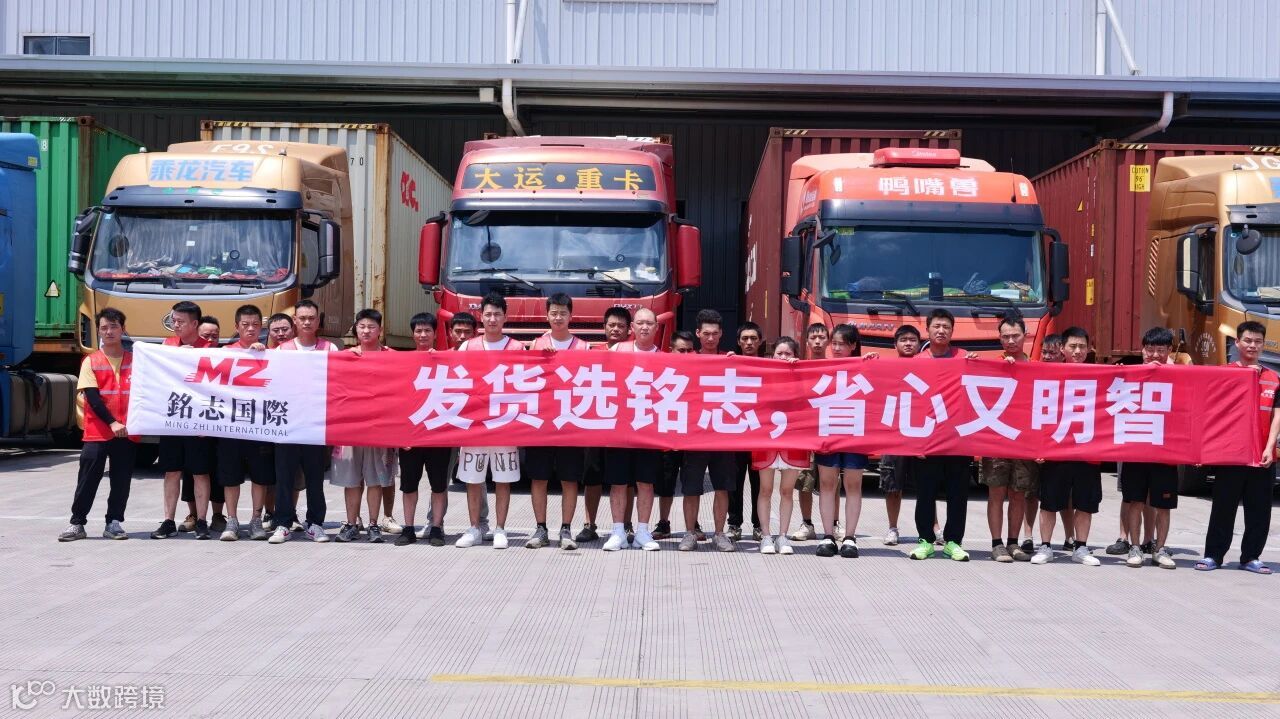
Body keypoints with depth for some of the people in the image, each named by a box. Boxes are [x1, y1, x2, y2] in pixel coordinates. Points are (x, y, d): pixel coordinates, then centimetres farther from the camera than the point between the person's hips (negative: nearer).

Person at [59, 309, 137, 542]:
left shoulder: (134, 361, 8)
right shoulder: (91, 362, 2)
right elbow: (92, 397, -6)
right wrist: (112, 423, -16)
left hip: (127, 432, 2)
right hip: (96, 432, -2)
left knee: (121, 480, 4)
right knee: (88, 479, -1)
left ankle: (114, 523, 13)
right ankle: (77, 523, 5)